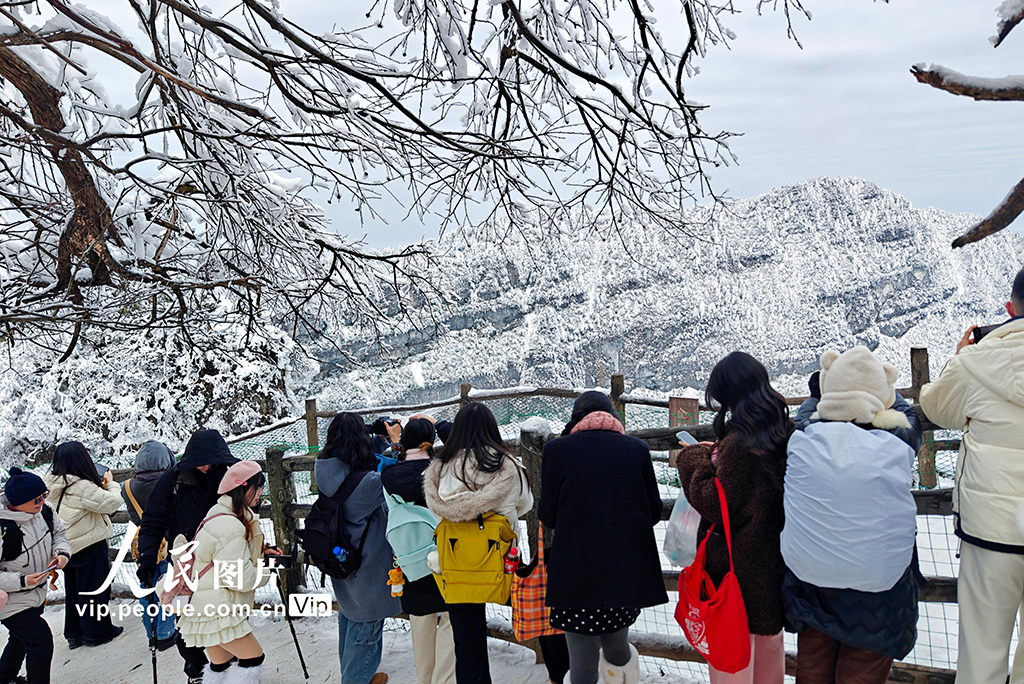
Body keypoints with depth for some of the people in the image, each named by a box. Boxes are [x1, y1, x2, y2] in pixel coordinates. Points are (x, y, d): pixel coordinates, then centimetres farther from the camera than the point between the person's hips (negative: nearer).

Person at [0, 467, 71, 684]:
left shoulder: (43, 511, -12)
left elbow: (59, 532, 8)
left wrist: (62, 552, -10)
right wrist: (21, 581, -33)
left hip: (36, 593, 8)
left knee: (21, 638, 27)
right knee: (41, 638, -11)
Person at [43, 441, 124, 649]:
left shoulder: (51, 483, 0)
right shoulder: (82, 487, -26)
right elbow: (112, 503, -22)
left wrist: (100, 483, 4)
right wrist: (111, 483, -6)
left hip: (68, 546, 8)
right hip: (89, 546, -8)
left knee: (73, 589, 19)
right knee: (94, 588, 7)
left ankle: (74, 634, 29)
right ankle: (97, 632, 19)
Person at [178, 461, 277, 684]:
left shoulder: (220, 515, 10)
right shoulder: (229, 526, -23)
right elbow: (241, 578, -23)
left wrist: (259, 553, 10)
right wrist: (268, 570, -6)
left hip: (207, 608, 11)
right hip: (216, 611, -11)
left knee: (220, 665, 18)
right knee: (253, 658, -5)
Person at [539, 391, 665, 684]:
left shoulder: (557, 449, -3)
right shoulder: (637, 449, 4)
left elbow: (547, 517, -3)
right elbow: (654, 512, 8)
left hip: (577, 571, -3)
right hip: (628, 571, 3)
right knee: (616, 642, 24)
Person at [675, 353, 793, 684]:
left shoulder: (738, 443, -24)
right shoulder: (785, 432, 1)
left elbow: (717, 506, -20)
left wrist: (693, 461, -9)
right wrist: (717, 457, 10)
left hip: (736, 565, -8)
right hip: (775, 558, 8)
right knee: (770, 640, 24)